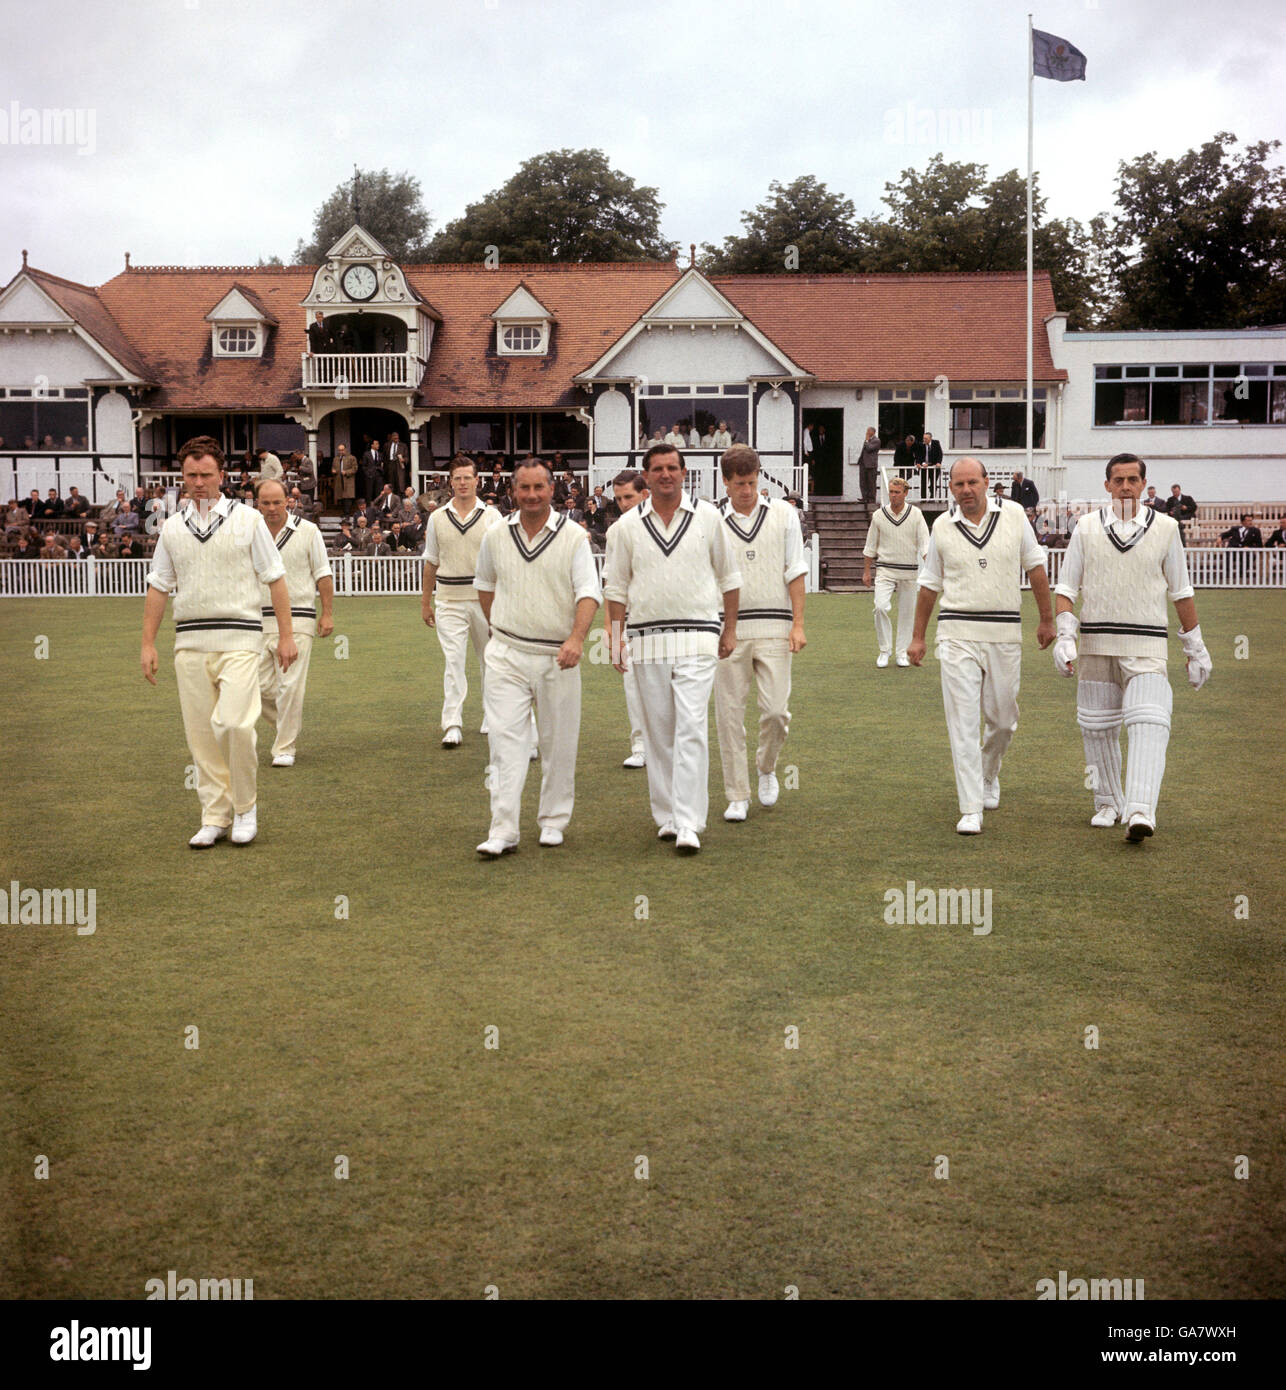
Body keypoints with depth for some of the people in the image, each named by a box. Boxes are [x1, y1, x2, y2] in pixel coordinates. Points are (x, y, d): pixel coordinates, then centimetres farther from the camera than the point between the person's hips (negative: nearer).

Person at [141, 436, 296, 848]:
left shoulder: (247, 520, 4)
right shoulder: (172, 529, 12)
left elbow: (275, 579, 5)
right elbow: (158, 587, 15)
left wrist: (285, 635, 1)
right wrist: (148, 643, 10)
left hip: (238, 639, -3)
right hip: (189, 641, 4)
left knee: (235, 724, -18)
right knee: (201, 733, 3)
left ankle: (245, 807, 2)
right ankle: (214, 817, 13)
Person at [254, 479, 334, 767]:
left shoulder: (307, 532, 1)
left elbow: (323, 575, 4)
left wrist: (327, 614, -1)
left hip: (297, 618, -3)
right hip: (259, 621, 3)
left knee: (290, 687, -7)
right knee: (260, 685, 1)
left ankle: (285, 748, 3)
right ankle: (291, 726, 26)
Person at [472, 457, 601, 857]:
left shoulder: (573, 537, -3)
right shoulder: (496, 536, 5)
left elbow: (588, 592, -10)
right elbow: (485, 585, 22)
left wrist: (577, 638, -25)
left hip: (556, 657, -1)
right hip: (506, 655, 1)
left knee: (558, 743, 8)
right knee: (506, 740, -6)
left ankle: (553, 820, 24)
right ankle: (503, 831, -7)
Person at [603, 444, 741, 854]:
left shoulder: (708, 517, 3)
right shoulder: (627, 526, 6)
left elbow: (729, 577, 10)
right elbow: (616, 587, 11)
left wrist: (730, 630, 9)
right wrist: (616, 637, 5)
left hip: (697, 638, -2)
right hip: (647, 640, 2)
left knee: (691, 731, -11)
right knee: (658, 732, 8)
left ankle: (689, 824, -13)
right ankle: (666, 816, 19)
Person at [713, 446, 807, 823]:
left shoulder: (783, 514, 7)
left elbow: (795, 572, 6)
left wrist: (798, 625, -1)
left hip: (773, 627, 0)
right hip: (728, 629, 0)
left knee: (776, 709, -6)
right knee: (729, 713, 1)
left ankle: (766, 767, 24)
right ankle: (737, 795, 11)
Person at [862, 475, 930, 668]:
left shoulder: (916, 514, 1)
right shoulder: (879, 515, 3)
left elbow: (924, 543, -2)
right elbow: (870, 546, 11)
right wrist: (866, 571, 10)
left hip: (908, 572, 0)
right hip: (885, 570, 0)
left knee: (907, 612, 4)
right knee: (881, 607, -17)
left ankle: (902, 652, 16)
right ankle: (885, 650, -3)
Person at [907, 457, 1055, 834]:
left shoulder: (1014, 515, 2)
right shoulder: (943, 527, 3)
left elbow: (1035, 568, 11)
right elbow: (929, 585, 12)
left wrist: (1046, 619, 13)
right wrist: (918, 637, 14)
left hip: (1005, 633, 1)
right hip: (957, 633, -1)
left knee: (1002, 719, 10)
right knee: (962, 721, -7)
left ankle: (988, 775, 41)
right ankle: (971, 810, -5)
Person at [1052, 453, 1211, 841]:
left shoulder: (1165, 528, 5)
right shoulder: (1087, 528, 5)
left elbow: (1181, 591, 12)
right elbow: (1065, 587, 5)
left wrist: (1195, 648, 13)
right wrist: (1064, 637, -9)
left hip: (1146, 644, -1)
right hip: (1096, 643, 2)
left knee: (1148, 727, -17)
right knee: (1097, 729, 8)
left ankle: (1140, 813, -24)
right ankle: (1108, 803, 26)